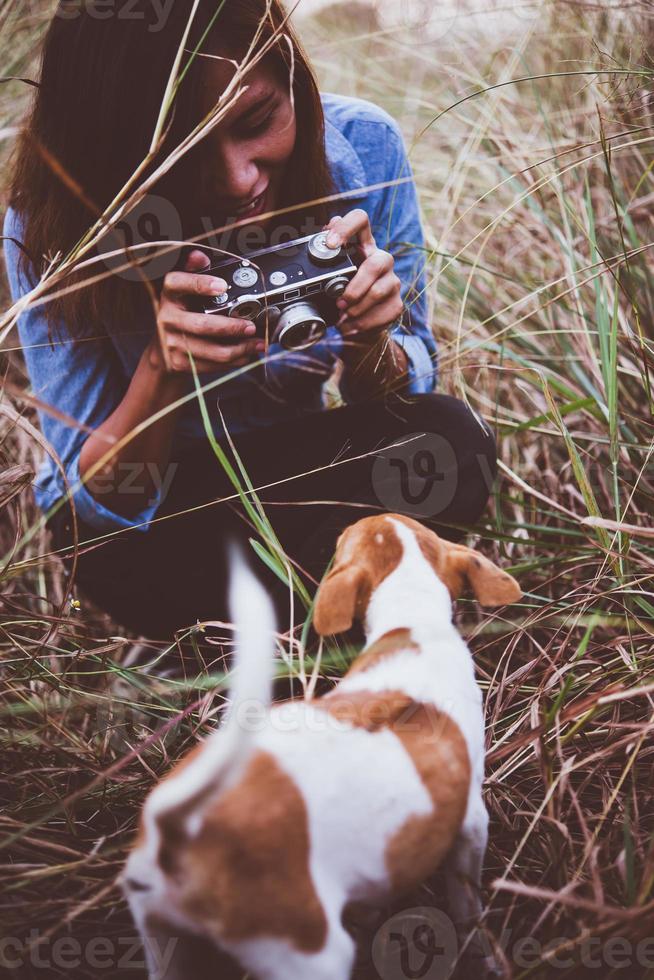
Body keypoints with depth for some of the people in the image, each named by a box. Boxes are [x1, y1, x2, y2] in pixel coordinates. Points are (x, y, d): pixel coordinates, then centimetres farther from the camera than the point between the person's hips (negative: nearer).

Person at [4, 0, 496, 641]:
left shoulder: (363, 148, -21)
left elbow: (410, 389, -8)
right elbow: (93, 505, -21)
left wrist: (369, 342, -32)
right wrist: (159, 372, -40)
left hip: (310, 462, 2)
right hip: (162, 504, -2)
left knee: (448, 441, -27)